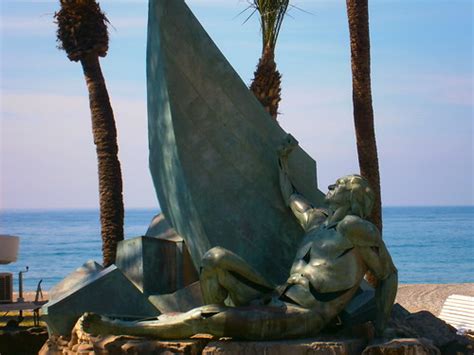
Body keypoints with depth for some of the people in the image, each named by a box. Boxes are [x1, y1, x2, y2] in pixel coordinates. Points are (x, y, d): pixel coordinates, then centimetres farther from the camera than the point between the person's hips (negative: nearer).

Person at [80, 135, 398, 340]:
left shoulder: (356, 227, -3)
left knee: (206, 319, -21)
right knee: (216, 258, -8)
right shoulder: (316, 219, 21)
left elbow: (389, 274, 1)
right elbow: (290, 197, 41)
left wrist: (379, 328, -5)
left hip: (303, 318, -9)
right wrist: (283, 159, 51)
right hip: (275, 298, 9)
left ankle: (119, 329, -16)